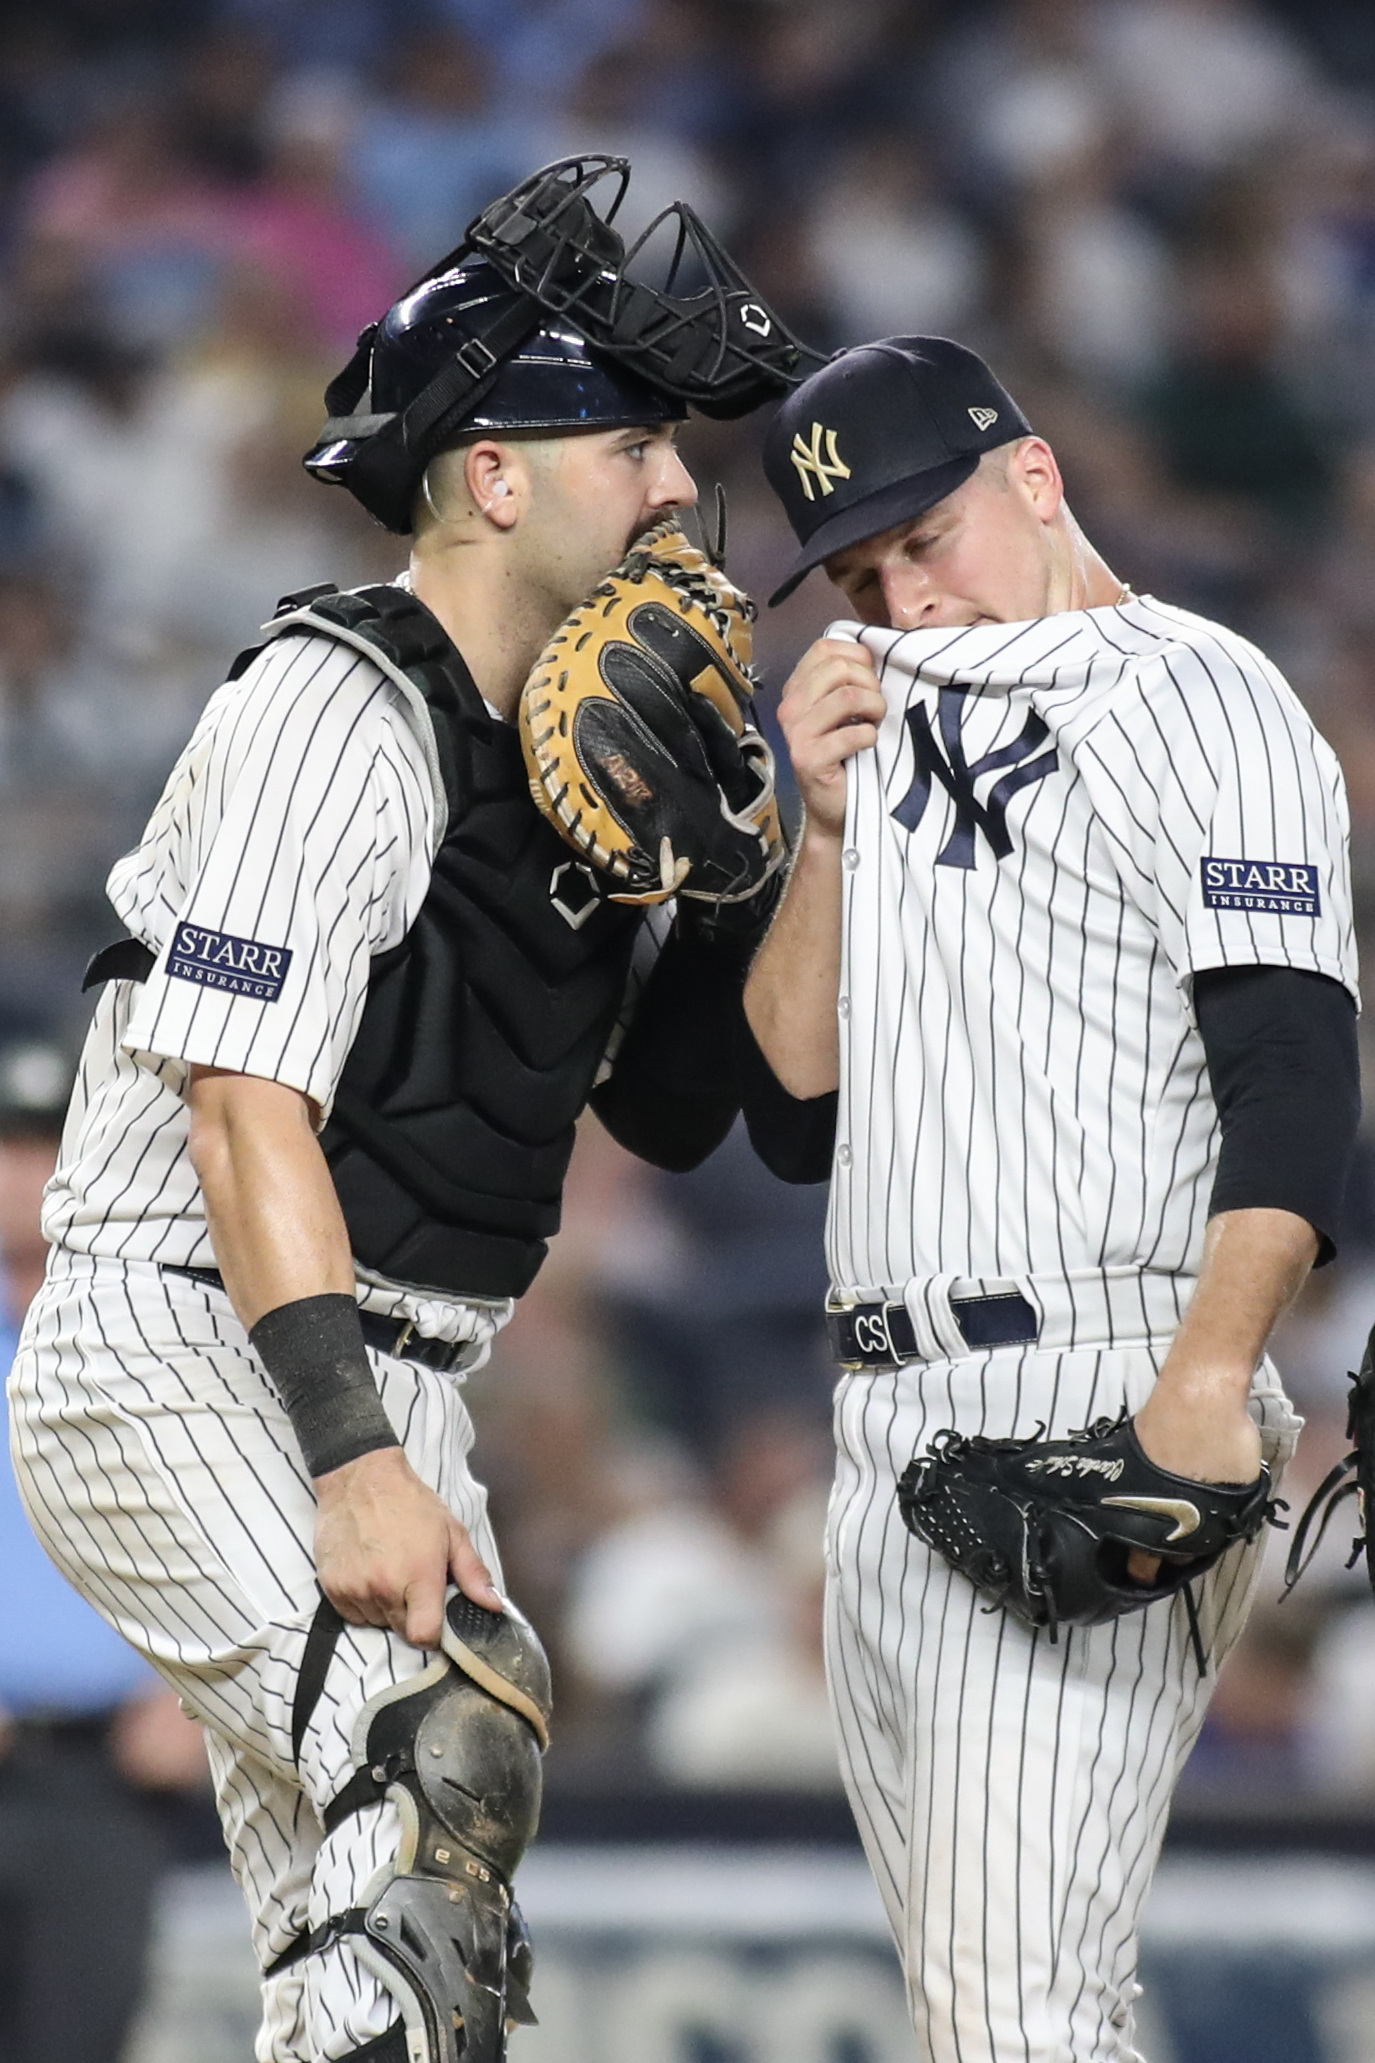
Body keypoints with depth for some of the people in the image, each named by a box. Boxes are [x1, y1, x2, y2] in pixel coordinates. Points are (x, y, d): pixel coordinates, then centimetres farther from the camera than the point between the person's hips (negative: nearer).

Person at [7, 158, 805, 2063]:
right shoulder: (334, 709, -13)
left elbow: (669, 1110, 13)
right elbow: (248, 1112, -22)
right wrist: (353, 1465, -30)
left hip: (386, 1385, 9)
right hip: (180, 1363, -9)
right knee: (453, 1727, -29)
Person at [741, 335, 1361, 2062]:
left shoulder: (1187, 702, -5)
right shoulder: (904, 740, 21)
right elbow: (795, 1120, 17)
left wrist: (1208, 1377, -31)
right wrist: (830, 832, 4)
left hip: (1092, 1412, -9)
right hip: (890, 1430, 9)